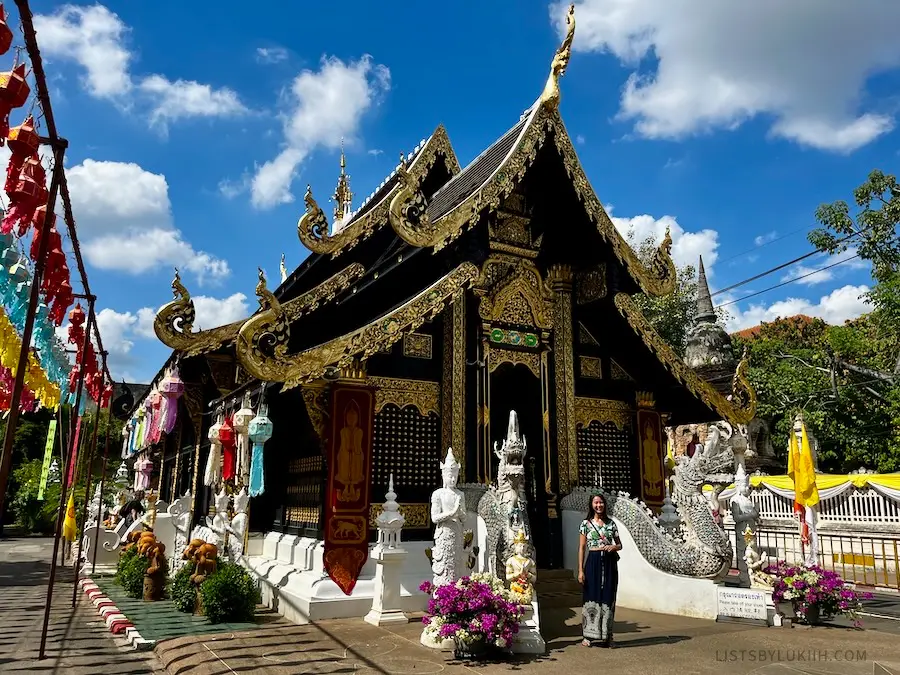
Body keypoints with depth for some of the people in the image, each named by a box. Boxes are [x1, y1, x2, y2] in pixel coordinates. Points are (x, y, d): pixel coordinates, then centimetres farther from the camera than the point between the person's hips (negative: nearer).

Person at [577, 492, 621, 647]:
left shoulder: (611, 523, 8)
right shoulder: (586, 523, 1)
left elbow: (620, 544, 15)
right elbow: (581, 547, 0)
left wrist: (613, 547, -9)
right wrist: (580, 570, -6)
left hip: (609, 563, 2)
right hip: (593, 562, -2)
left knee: (608, 598, 5)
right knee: (591, 597, 0)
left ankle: (606, 636, 14)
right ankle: (588, 635, 9)